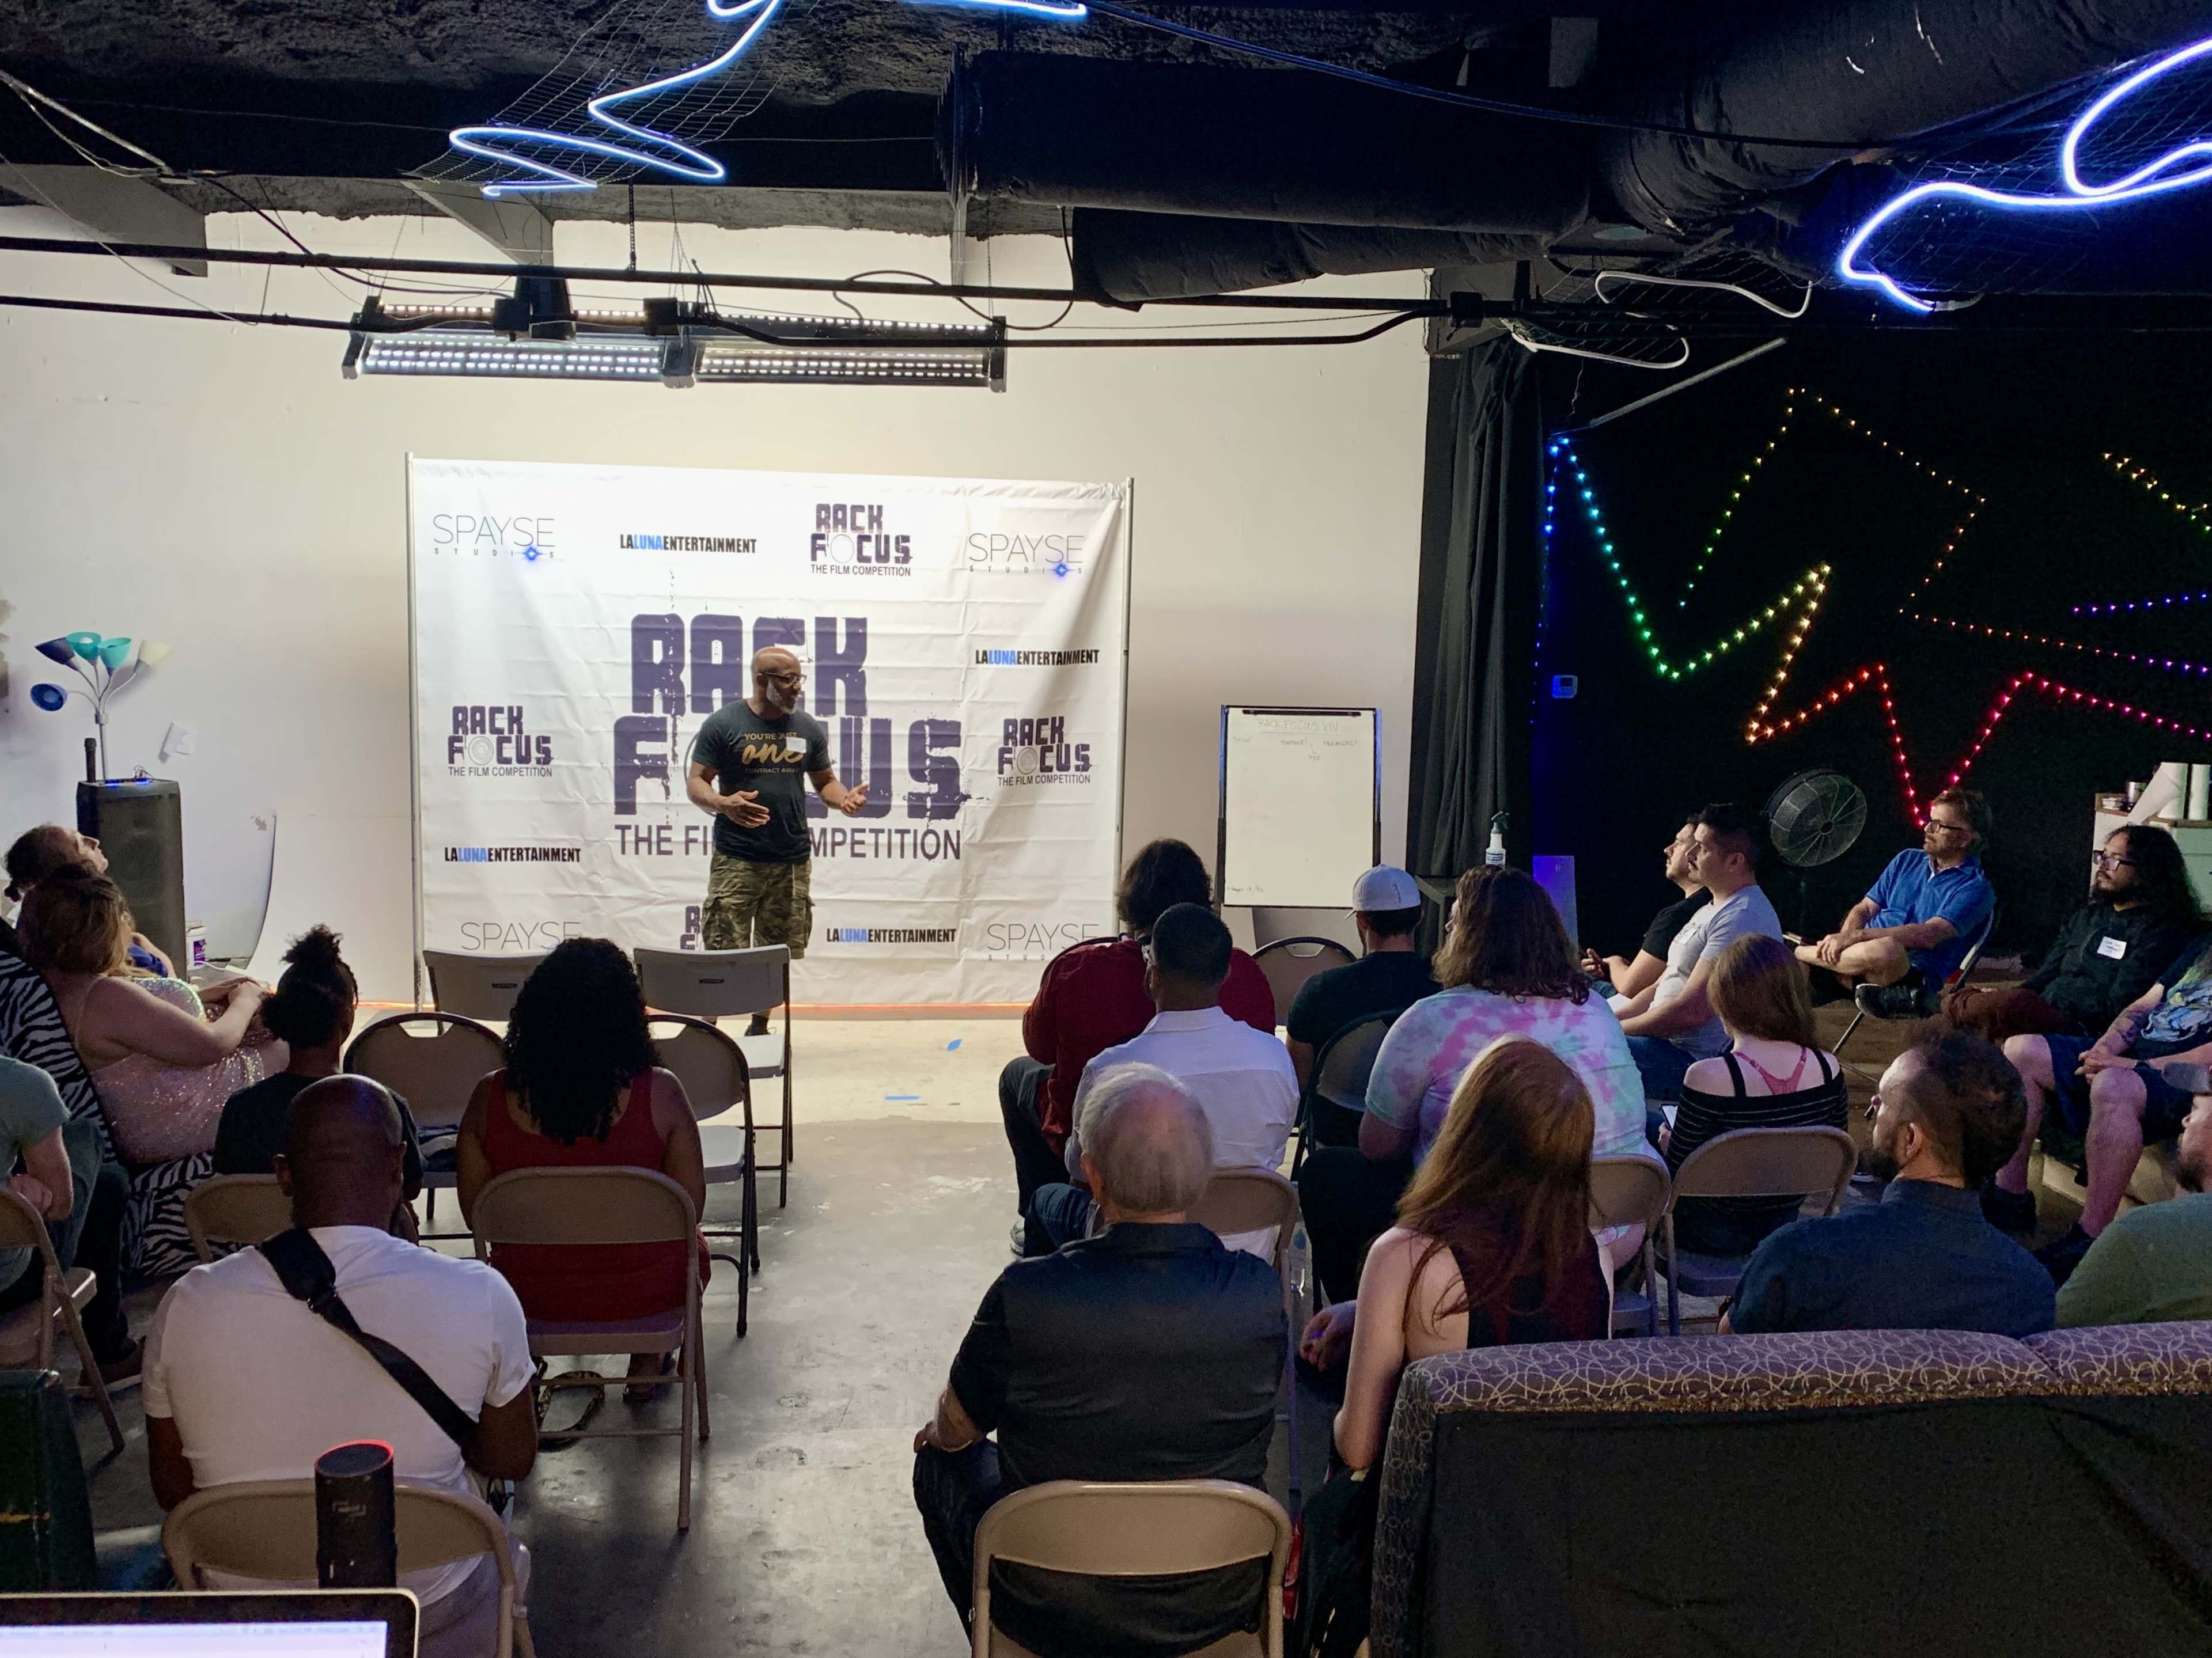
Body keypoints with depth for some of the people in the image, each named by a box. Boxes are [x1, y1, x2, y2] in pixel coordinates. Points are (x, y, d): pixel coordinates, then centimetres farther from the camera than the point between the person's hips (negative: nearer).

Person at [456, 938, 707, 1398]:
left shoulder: (491, 1097, -15)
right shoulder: (659, 1094, -21)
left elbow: (476, 1212, -4)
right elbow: (691, 1206, -11)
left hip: (529, 1295, 2)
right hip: (643, 1295, -2)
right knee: (694, 1248, 34)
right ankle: (648, 1362, 45)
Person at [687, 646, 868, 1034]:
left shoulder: (808, 728, 10)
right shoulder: (724, 724, -2)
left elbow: (825, 781, 16)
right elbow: (696, 782, -1)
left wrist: (844, 799, -7)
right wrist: (723, 804, -23)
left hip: (793, 860, 4)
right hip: (736, 860, -4)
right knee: (723, 953, -8)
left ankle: (760, 1028, 24)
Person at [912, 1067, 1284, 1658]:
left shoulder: (1025, 1294, -25)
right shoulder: (1261, 1291, -19)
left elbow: (956, 1428, -5)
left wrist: (937, 1433, 20)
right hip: (1216, 1609, 2)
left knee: (941, 1460, 26)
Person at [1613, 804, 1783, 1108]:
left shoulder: (1742, 918, -19)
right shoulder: (1713, 909, 16)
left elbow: (1690, 1012, -24)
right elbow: (1663, 986, 19)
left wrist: (1615, 1030, -14)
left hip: (1700, 1061, -10)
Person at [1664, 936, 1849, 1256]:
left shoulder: (1709, 1077, -29)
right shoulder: (1828, 1069, -13)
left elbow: (1677, 1174, -18)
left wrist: (1668, 1145, 4)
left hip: (1712, 1234, -5)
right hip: (1783, 1229, 5)